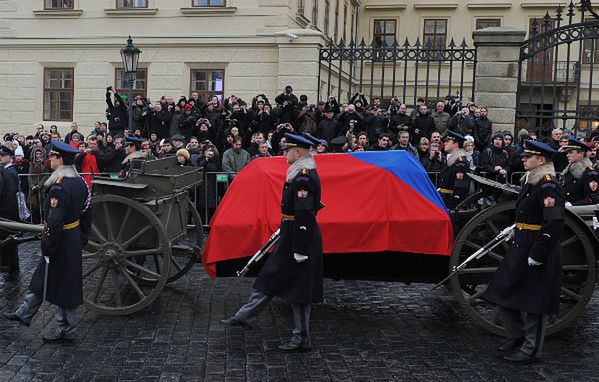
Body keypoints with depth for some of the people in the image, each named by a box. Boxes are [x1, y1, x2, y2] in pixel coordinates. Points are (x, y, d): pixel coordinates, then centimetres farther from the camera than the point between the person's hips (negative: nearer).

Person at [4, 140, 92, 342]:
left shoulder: (59, 187, -25)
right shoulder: (80, 182, 3)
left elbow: (54, 222, -26)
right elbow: (87, 212, 11)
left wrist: (47, 247, -17)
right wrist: (83, 238, 19)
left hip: (61, 241, -9)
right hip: (75, 240, 9)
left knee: (62, 286, 4)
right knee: (41, 279, 21)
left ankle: (66, 330, 17)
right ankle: (24, 314, 36)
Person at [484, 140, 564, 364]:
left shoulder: (549, 186, -17)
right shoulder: (531, 181, 13)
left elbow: (554, 224, -24)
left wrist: (537, 255, -24)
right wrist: (515, 236, 21)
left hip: (539, 253, -10)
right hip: (520, 249, 10)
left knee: (535, 303, 2)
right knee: (504, 295, 14)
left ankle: (530, 350, 14)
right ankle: (516, 337, 30)